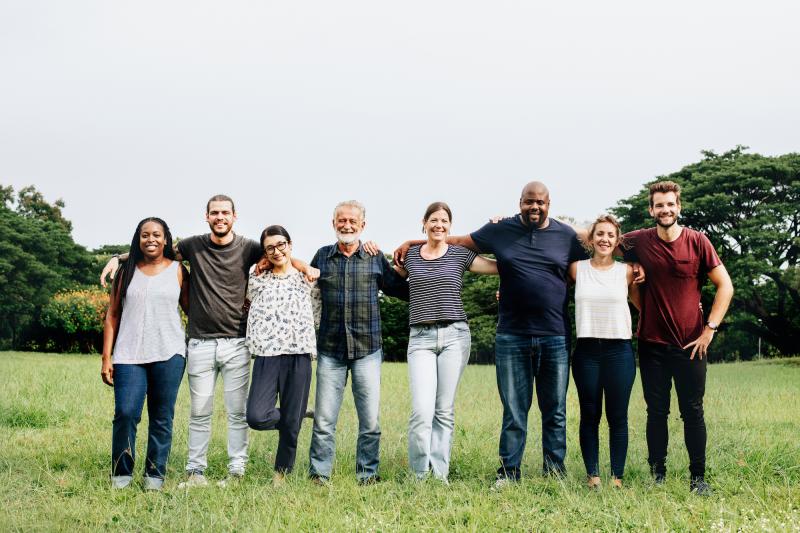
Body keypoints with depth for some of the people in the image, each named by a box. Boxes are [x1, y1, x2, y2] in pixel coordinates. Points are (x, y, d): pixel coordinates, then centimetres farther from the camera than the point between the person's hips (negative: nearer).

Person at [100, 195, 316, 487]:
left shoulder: (248, 248, 2)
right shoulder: (194, 246, 5)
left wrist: (306, 268, -10)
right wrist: (118, 257, 5)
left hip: (236, 343, -1)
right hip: (200, 343, 1)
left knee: (237, 412, 3)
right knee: (199, 413, 6)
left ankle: (236, 471, 11)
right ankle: (195, 472, 14)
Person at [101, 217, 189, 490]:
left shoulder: (177, 270, 9)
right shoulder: (127, 272, 10)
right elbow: (112, 315, 10)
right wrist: (106, 357, 3)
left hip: (169, 354, 0)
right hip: (129, 355, 0)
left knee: (162, 417, 2)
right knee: (125, 413, -10)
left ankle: (155, 474, 12)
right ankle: (121, 473, 5)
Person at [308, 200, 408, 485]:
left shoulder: (376, 258, 7)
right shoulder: (322, 256, 10)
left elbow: (402, 290, 11)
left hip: (367, 348, 0)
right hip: (330, 350, 1)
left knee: (371, 420, 1)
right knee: (324, 419, 0)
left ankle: (367, 475, 13)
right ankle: (318, 475, 9)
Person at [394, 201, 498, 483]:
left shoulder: (460, 255, 7)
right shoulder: (410, 255, 10)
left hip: (455, 335, 0)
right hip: (421, 337, 0)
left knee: (445, 411, 2)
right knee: (422, 411, -12)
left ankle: (440, 474, 10)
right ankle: (419, 475, -1)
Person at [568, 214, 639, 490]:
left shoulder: (627, 271, 5)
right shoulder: (577, 269, 6)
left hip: (619, 350, 0)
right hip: (586, 351, 1)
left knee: (618, 417, 2)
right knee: (589, 416, 4)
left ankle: (617, 477, 9)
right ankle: (592, 476, 11)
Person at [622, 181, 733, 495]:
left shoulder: (697, 241, -4)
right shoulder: (638, 242, -2)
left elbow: (725, 286, 1)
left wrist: (710, 328, -6)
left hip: (691, 344, -1)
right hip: (652, 343, 1)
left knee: (692, 412, 3)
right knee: (656, 412, 7)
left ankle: (698, 478, 12)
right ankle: (657, 476, 15)